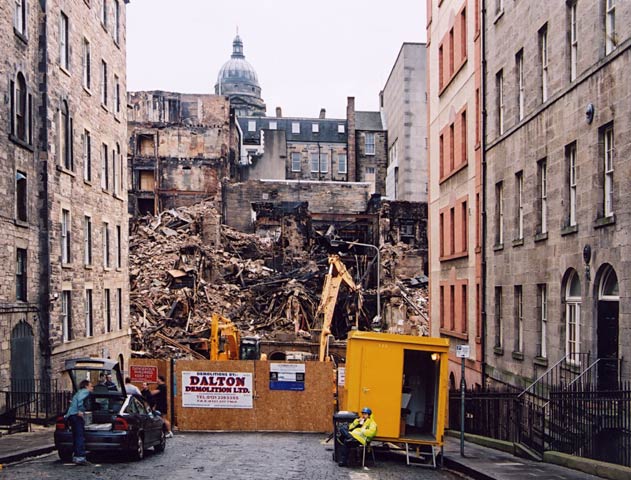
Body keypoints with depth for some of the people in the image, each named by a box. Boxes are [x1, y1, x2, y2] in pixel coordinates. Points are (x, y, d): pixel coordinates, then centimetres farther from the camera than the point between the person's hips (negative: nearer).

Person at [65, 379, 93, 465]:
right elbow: (80, 400, -20)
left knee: (76, 437, 14)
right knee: (80, 437, -14)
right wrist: (79, 411, -24)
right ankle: (80, 457, -19)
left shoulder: (79, 393, 29)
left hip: (70, 415, 10)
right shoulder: (85, 392, -2)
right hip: (76, 416, -10)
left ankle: (75, 456, 16)